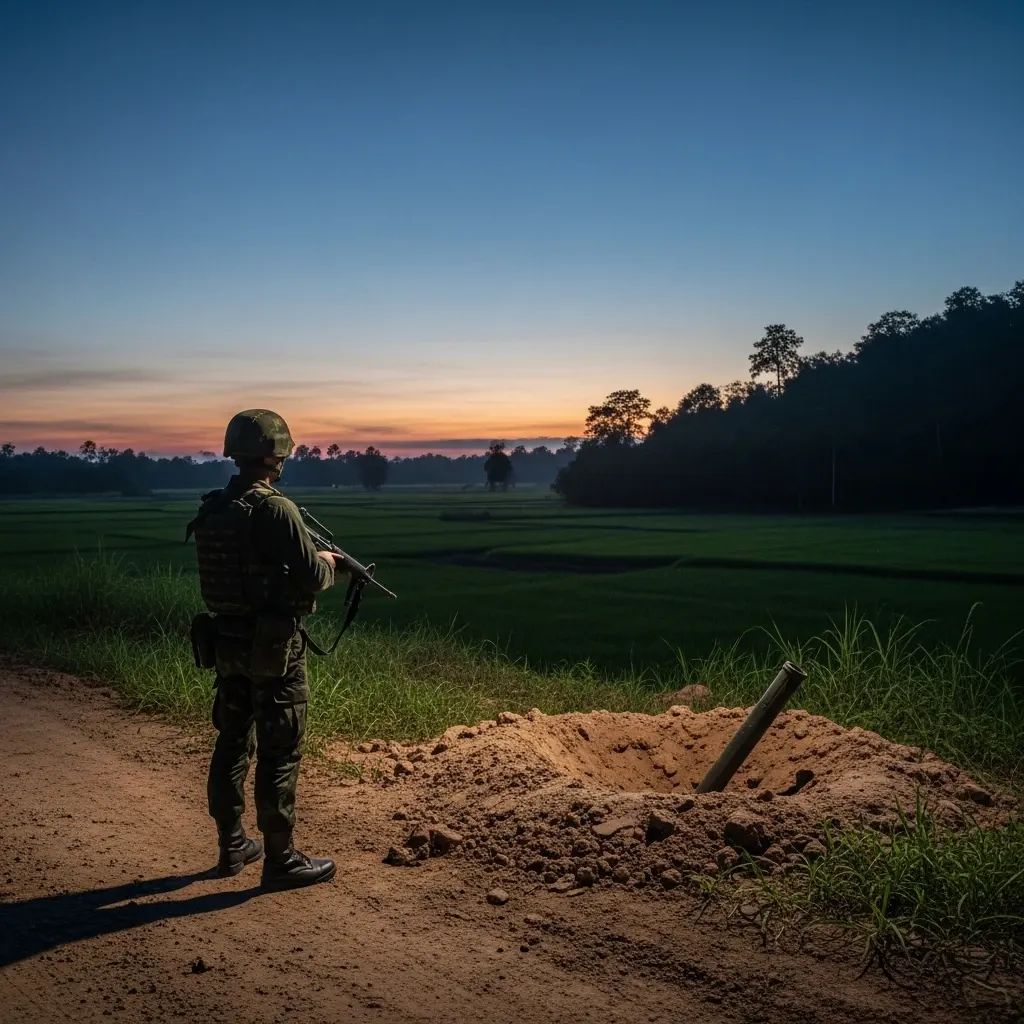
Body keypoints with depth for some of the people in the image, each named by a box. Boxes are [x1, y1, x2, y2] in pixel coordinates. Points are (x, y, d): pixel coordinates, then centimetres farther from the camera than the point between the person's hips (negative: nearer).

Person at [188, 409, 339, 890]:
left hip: (227, 643, 8)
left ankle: (232, 846, 30)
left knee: (233, 743, 17)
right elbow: (311, 578, -20)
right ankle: (280, 859, 10)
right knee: (279, 754, 2)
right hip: (274, 648, -8)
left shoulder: (211, 510, 5)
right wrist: (327, 564, 3)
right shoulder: (276, 510, -19)